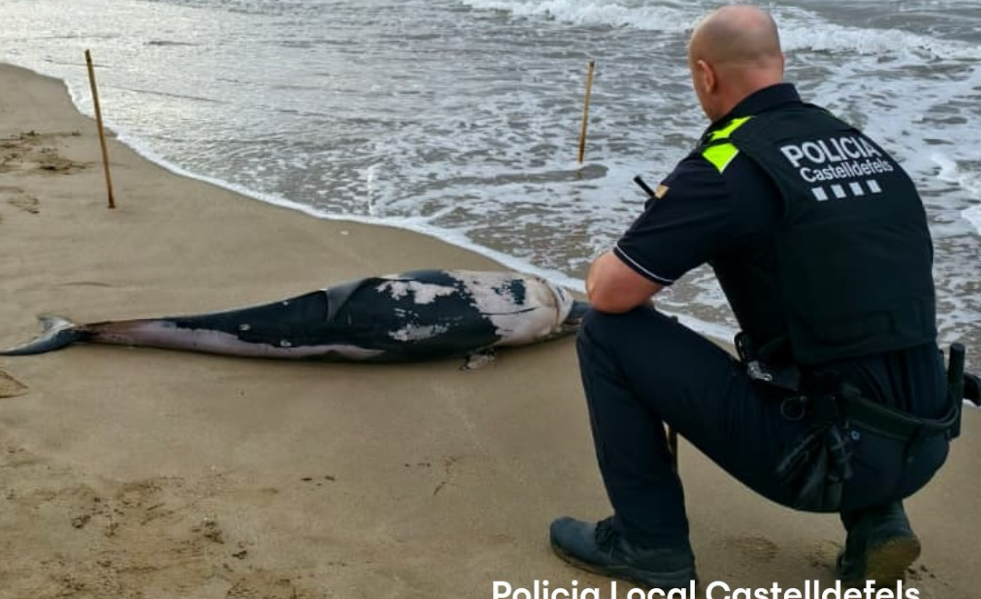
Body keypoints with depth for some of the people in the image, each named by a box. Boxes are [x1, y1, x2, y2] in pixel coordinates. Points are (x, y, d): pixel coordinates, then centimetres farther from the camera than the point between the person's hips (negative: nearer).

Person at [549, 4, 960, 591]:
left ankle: (648, 544, 13)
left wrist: (615, 259, 12)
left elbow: (609, 292, -12)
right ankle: (877, 520, 21)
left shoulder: (727, 163, -12)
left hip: (824, 456, -7)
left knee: (609, 335, 0)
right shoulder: (868, 147, 10)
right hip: (923, 447, 7)